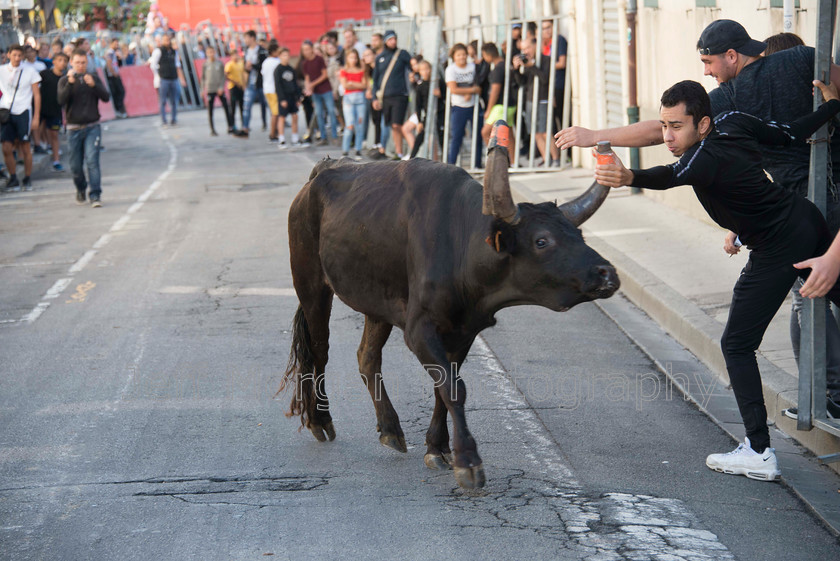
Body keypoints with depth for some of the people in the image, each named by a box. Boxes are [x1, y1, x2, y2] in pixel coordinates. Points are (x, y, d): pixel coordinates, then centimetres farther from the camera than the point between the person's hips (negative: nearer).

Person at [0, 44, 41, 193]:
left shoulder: (29, 71, 2)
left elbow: (37, 94, 4)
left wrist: (36, 116, 0)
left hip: (23, 112, -2)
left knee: (25, 147, 1)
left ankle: (27, 180, 13)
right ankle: (13, 180, 9)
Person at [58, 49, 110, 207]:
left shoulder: (93, 77, 6)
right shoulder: (64, 80, 3)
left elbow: (106, 97, -4)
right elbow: (61, 100, -13)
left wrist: (93, 85, -20)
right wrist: (70, 83, -24)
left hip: (92, 127, -1)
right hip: (74, 128, 1)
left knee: (92, 161, -15)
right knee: (75, 166, 7)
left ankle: (95, 195, -15)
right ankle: (80, 189, 33)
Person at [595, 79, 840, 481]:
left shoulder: (707, 158, -26)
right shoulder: (734, 122, -2)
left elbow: (671, 177, -46)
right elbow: (791, 135, 6)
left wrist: (629, 177, -65)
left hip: (778, 249, -9)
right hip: (806, 219, 9)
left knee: (737, 345, -4)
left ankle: (759, 453, -5)